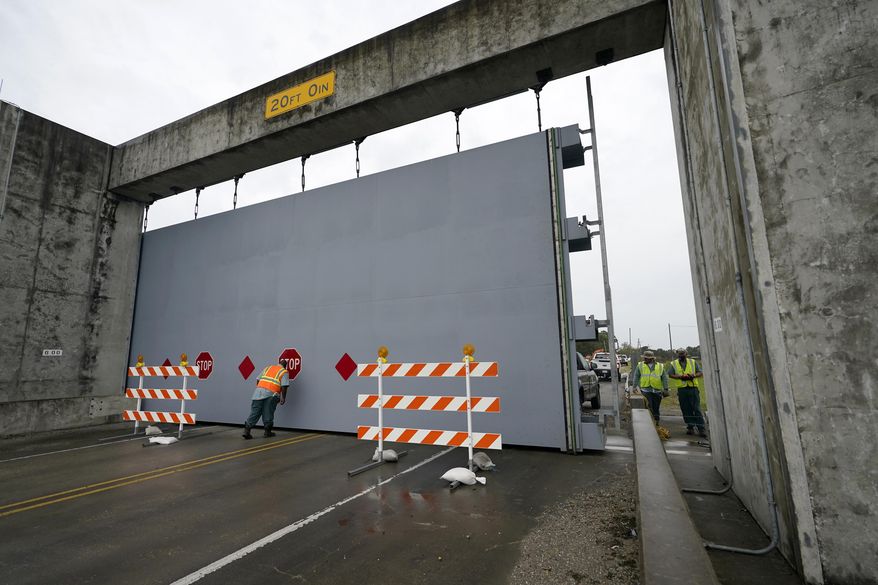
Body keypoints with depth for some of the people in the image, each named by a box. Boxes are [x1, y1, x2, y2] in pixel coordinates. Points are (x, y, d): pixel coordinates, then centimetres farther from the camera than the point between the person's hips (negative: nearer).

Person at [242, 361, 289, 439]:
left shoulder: (268, 367, 24)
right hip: (271, 393, -4)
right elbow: (284, 386, -2)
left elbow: (258, 380, 18)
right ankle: (267, 432, 18)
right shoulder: (284, 372, 9)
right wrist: (283, 398, 4)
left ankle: (246, 430, 3)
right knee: (268, 414, 8)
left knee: (254, 412, 8)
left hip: (259, 390, 4)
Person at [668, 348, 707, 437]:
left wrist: (694, 375, -11)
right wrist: (680, 377, -11)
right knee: (686, 410, 4)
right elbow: (670, 375, 4)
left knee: (697, 409, -4)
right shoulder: (673, 364, 9)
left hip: (693, 388, 0)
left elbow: (700, 373, 10)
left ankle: (701, 429, -1)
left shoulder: (693, 362, 11)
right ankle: (690, 427, 13)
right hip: (682, 389, 1)